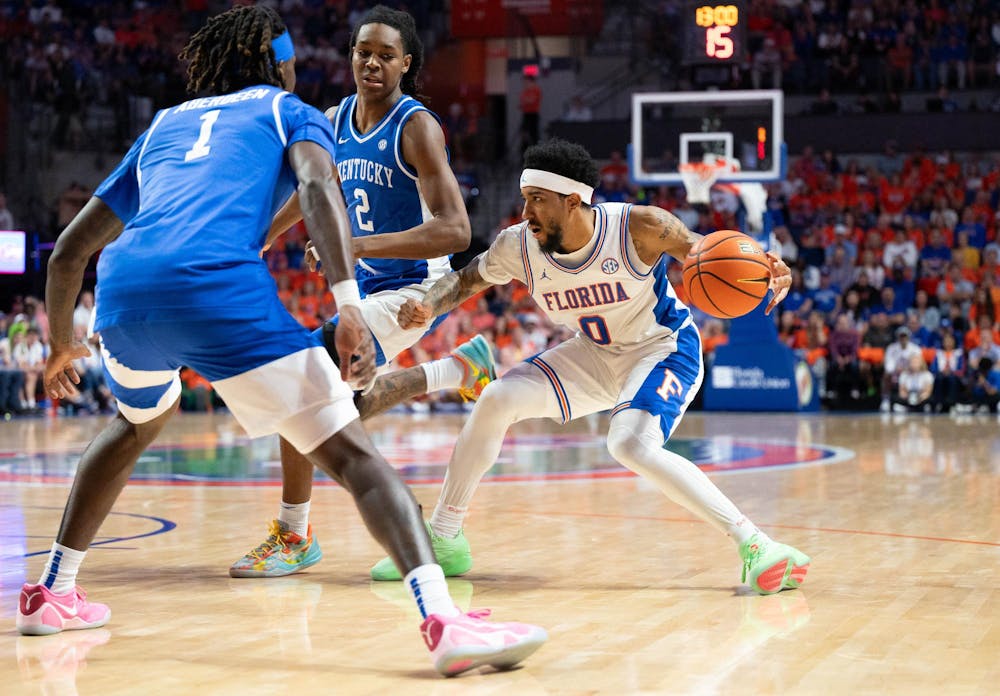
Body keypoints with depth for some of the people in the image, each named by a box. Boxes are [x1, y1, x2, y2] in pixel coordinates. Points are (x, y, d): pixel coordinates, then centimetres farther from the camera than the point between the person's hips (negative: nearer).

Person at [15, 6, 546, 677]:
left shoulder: (160, 127, 36)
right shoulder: (289, 111, 23)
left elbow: (68, 252, 36)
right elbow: (318, 186, -2)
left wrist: (63, 341, 52)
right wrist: (349, 306, -13)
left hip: (122, 293, 5)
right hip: (221, 287, -5)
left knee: (140, 419, 37)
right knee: (351, 451, -5)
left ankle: (53, 592, 40)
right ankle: (445, 621, -25)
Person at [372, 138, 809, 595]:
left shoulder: (638, 227, -29)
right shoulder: (517, 246, -16)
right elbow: (466, 280, 3)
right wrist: (427, 306, -20)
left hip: (664, 348, -5)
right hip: (595, 354, 6)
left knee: (631, 446, -32)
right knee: (498, 399, -11)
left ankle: (754, 546, -27)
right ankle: (443, 540, 4)